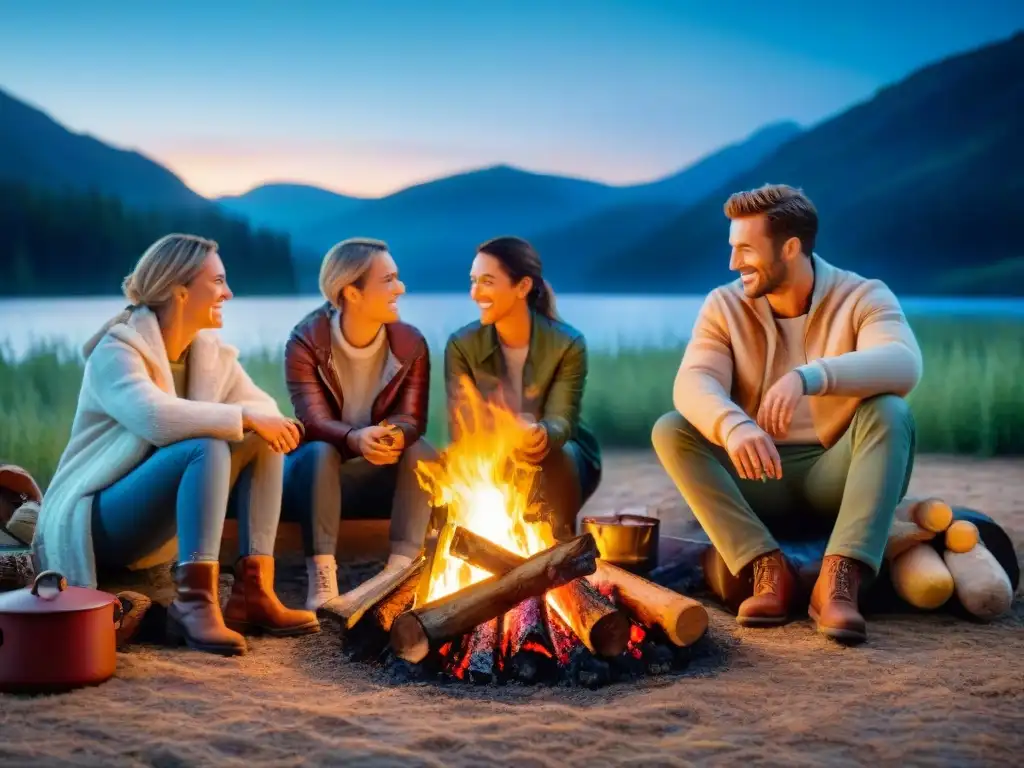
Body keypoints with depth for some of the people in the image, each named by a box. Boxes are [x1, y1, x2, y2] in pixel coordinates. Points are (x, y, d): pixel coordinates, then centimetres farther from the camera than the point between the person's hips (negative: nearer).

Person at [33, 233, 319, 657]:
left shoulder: (211, 353, 6)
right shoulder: (117, 349, -18)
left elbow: (265, 408, 3)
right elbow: (154, 417, -36)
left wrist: (262, 424, -20)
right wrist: (244, 417, -31)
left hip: (162, 519, 8)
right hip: (98, 522, -8)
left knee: (264, 441, -6)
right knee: (206, 447, -31)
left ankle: (252, 590, -17)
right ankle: (194, 600, -39)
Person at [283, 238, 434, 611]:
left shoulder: (411, 344, -6)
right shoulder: (306, 341, -14)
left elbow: (412, 420, -14)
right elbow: (313, 421, -25)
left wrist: (394, 436, -40)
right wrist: (354, 438, -48)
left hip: (382, 472, 3)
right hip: (316, 469, -2)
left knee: (421, 451, -27)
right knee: (319, 452, -36)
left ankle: (399, 571, -33)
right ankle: (322, 579, -41)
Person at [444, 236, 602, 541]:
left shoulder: (567, 344, -19)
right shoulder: (462, 345, -13)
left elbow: (562, 420, -26)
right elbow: (459, 425, -19)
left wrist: (541, 435, -53)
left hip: (560, 459, -1)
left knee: (550, 455, -34)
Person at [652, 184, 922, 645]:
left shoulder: (863, 297, -7)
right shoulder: (724, 306, -1)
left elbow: (903, 364, -29)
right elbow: (693, 382, -18)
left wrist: (808, 377, -46)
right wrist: (732, 425, -42)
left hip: (836, 477, -2)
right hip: (758, 477, 2)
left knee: (889, 412, -30)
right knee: (670, 430, -20)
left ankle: (839, 578, -42)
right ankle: (768, 568, -31)